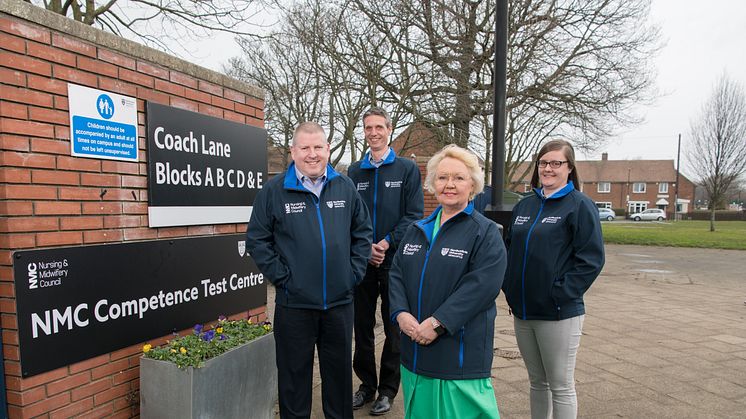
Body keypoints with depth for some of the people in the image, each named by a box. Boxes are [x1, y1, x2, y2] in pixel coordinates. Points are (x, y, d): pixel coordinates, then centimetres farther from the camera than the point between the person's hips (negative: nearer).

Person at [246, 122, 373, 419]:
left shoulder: (345, 187, 2)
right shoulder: (274, 190, -6)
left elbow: (363, 232, 10)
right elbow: (257, 239, -3)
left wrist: (354, 271, 3)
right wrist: (281, 277, -8)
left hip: (340, 300, 3)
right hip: (294, 303, -2)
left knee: (340, 372, 19)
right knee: (295, 375, 14)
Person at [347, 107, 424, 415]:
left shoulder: (407, 169, 1)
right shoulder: (354, 172, 8)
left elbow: (413, 215, -6)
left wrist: (387, 243, -16)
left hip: (395, 262, -2)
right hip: (361, 262, 3)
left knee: (394, 329, 8)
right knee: (362, 327, 12)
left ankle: (388, 389, 25)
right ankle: (367, 384, 30)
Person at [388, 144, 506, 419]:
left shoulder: (485, 232, -6)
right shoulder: (416, 231, 12)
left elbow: (482, 284, -18)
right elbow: (397, 275, 8)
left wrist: (438, 323, -22)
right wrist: (401, 313, -10)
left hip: (461, 352, -5)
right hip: (415, 349, 6)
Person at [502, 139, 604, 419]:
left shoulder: (580, 205, -7)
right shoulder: (524, 205, 10)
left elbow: (591, 259, -13)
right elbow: (509, 249, 16)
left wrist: (561, 294, -17)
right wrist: (510, 288, 6)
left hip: (559, 314, -5)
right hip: (522, 311, 6)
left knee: (561, 386, 7)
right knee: (537, 382, 19)